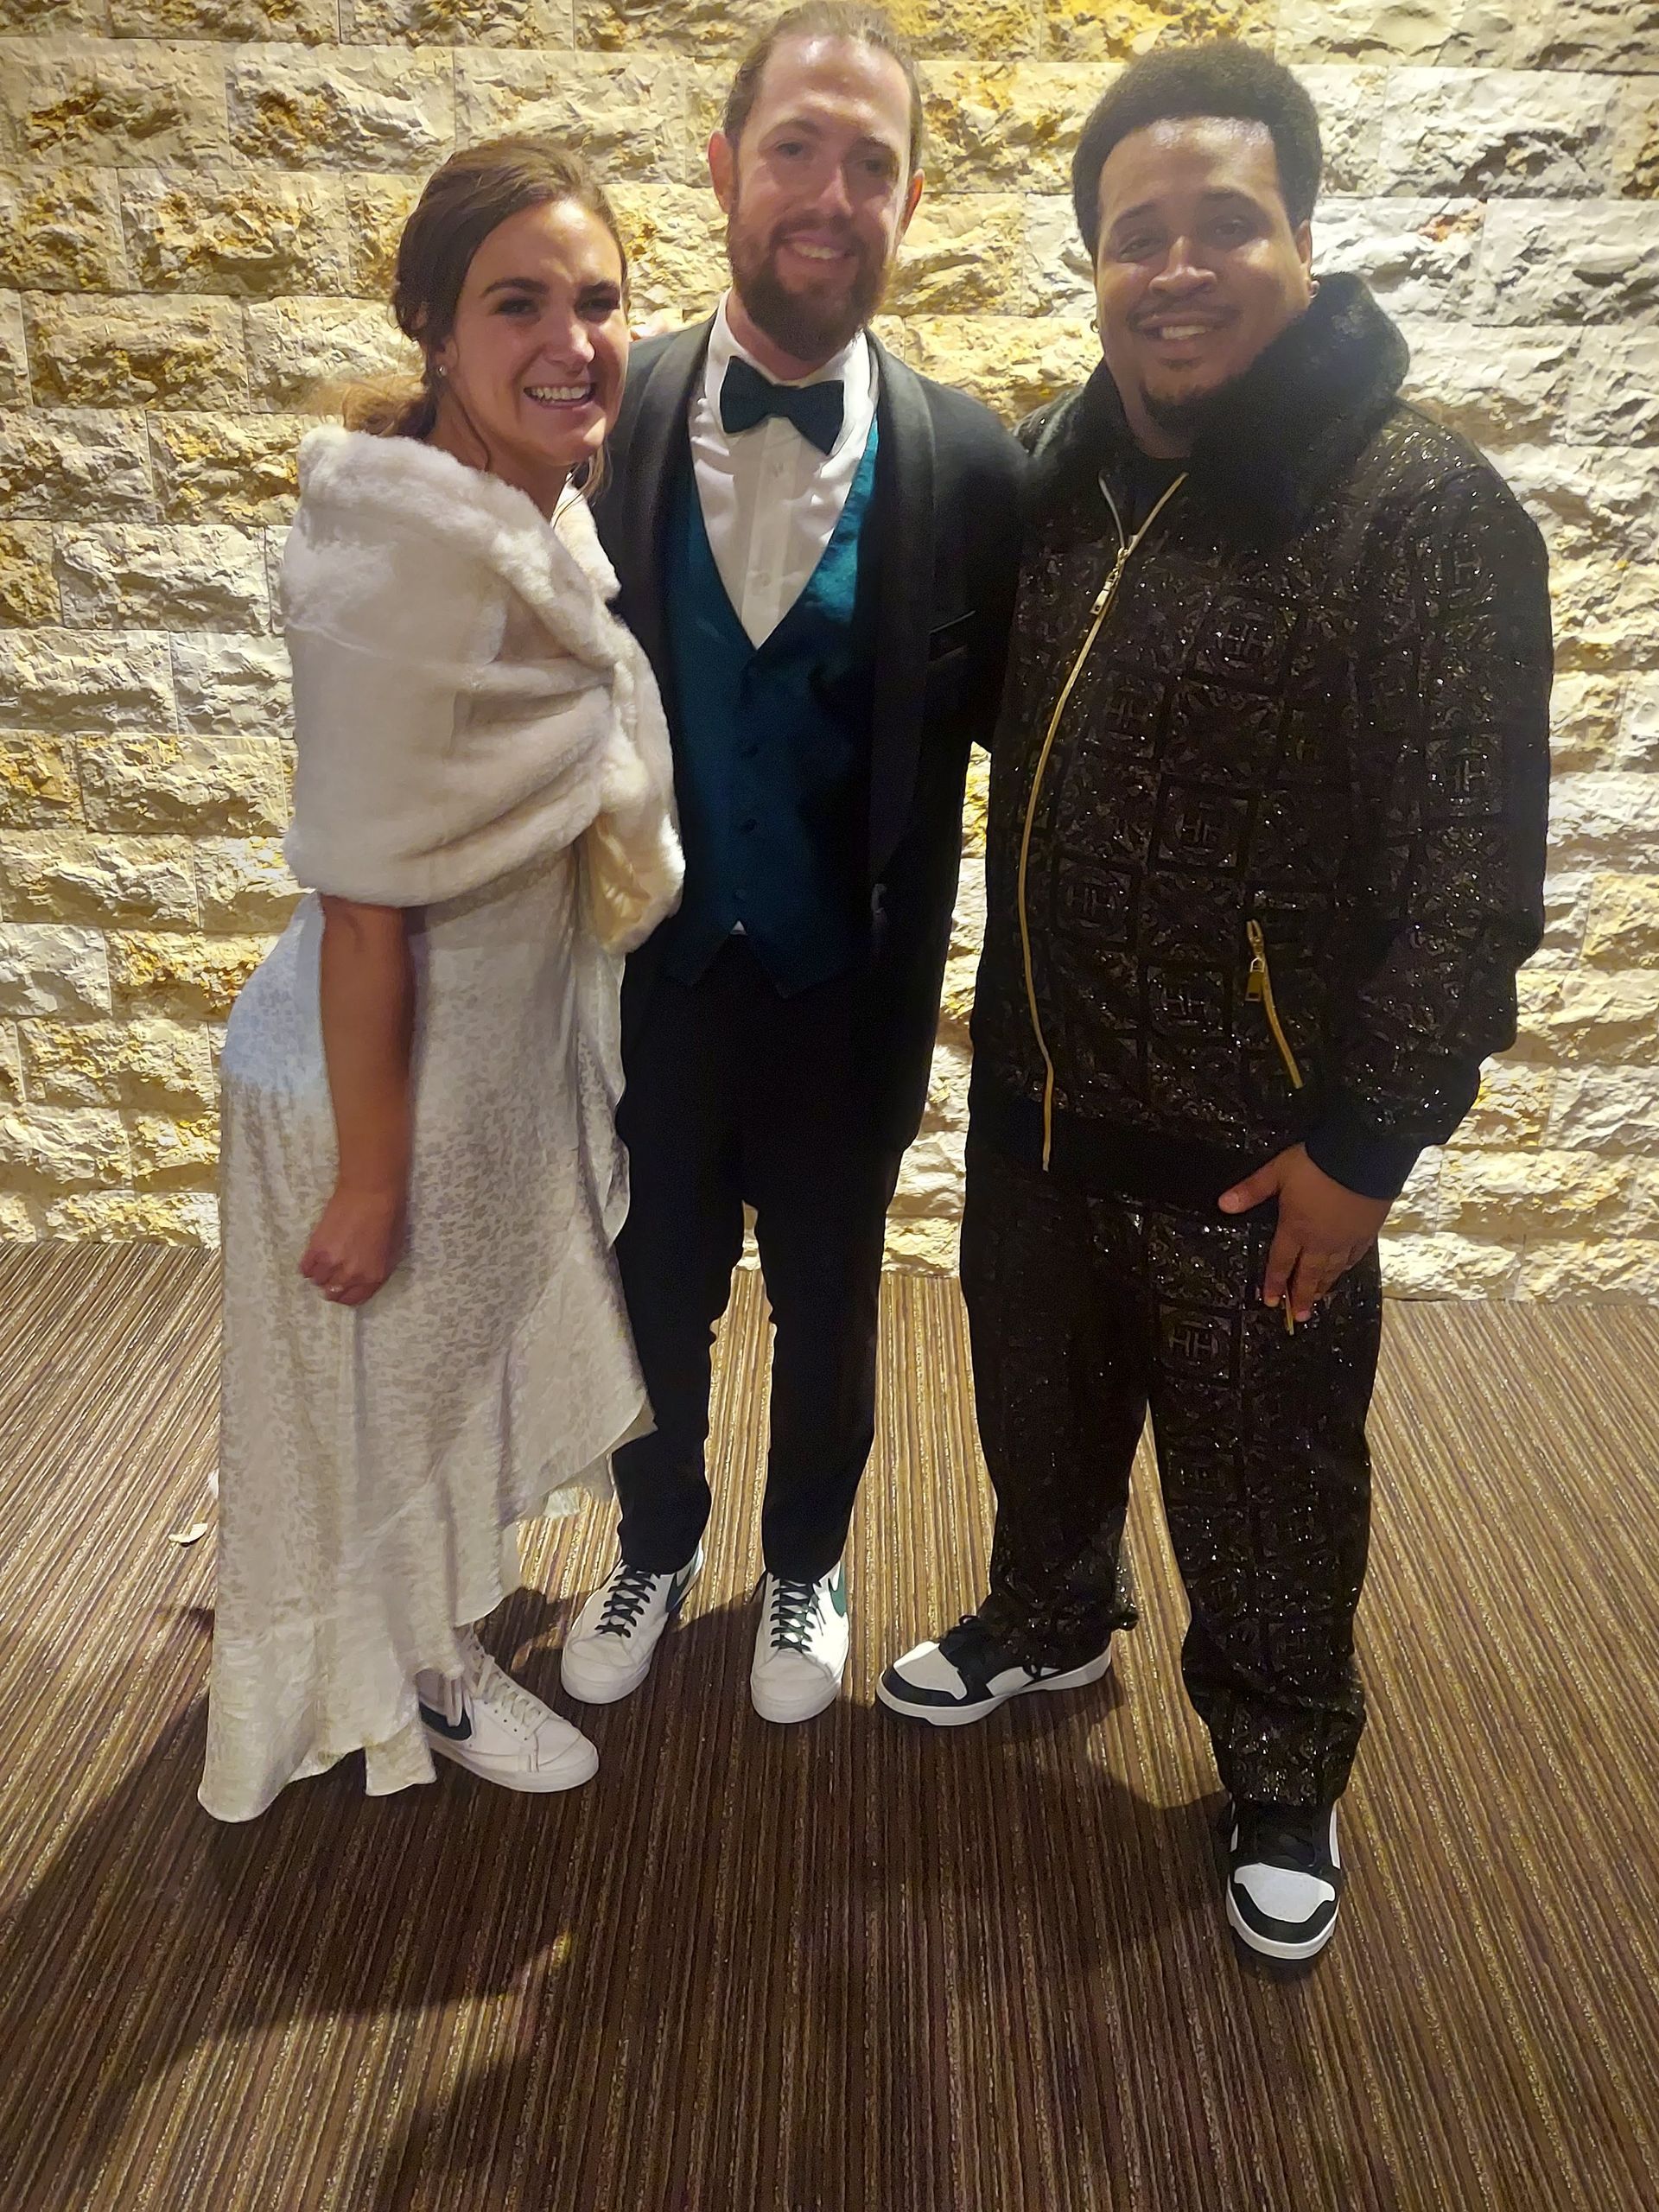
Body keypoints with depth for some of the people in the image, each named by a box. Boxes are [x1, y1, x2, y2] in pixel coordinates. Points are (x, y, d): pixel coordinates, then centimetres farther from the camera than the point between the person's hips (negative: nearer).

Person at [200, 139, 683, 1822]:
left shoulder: (540, 517, -1)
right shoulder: (413, 555, -29)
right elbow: (364, 910, -26)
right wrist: (371, 1178, -20)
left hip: (508, 1051, 8)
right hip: (395, 1080, -8)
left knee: (464, 1362, 28)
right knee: (397, 1388, 17)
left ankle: (439, 1602, 56)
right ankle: (427, 1681, 44)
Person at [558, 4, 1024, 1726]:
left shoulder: (966, 465, -10)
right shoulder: (610, 418, -9)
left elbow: (988, 725, -5)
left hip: (842, 988, 0)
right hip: (650, 974, 1)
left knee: (827, 1305, 18)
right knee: (656, 1293, 20)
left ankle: (804, 1564, 46)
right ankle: (656, 1547, 47)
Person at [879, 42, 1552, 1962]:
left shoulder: (1422, 513, -15)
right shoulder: (1048, 474, 3)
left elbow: (1473, 872, -16)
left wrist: (1367, 1140, -16)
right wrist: (999, 1045, 6)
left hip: (1254, 1151, -5)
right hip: (1033, 1102, 6)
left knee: (1264, 1500, 14)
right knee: (1039, 1415, 26)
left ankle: (1283, 1780, 41)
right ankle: (1049, 1621, 55)